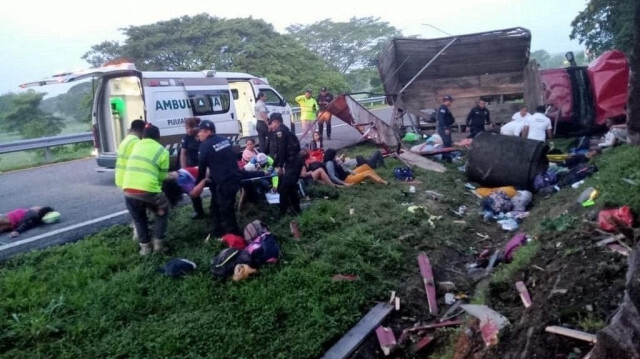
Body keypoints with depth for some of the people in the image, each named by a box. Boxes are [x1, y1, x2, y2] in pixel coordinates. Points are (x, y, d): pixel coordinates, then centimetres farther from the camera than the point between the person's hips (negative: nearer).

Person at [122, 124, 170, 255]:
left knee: (139, 219, 25)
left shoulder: (137, 145, 17)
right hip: (148, 190, -3)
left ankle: (145, 246, 25)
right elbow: (162, 176, 5)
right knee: (162, 212, 23)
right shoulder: (162, 151, 5)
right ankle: (158, 243, 19)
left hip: (129, 190, 4)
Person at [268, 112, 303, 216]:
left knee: (284, 188, -5)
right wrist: (274, 165, 28)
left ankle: (282, 213, 1)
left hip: (293, 162, -10)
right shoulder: (284, 130, 21)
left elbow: (282, 150, -16)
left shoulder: (280, 131, -9)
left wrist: (280, 166, -11)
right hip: (294, 161, 10)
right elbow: (279, 151, 25)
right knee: (290, 186, 18)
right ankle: (296, 209, 26)